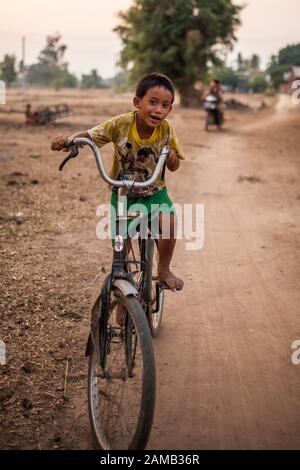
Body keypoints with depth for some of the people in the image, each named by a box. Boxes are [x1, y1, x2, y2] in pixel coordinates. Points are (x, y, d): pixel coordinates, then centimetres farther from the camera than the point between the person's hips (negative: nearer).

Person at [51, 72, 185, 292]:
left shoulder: (166, 129, -15)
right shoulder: (120, 124, -19)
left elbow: (174, 167, -5)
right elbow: (89, 135, -9)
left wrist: (172, 158, -29)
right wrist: (68, 139, -30)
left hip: (154, 191, 0)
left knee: (168, 221, -28)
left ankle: (164, 270, -4)